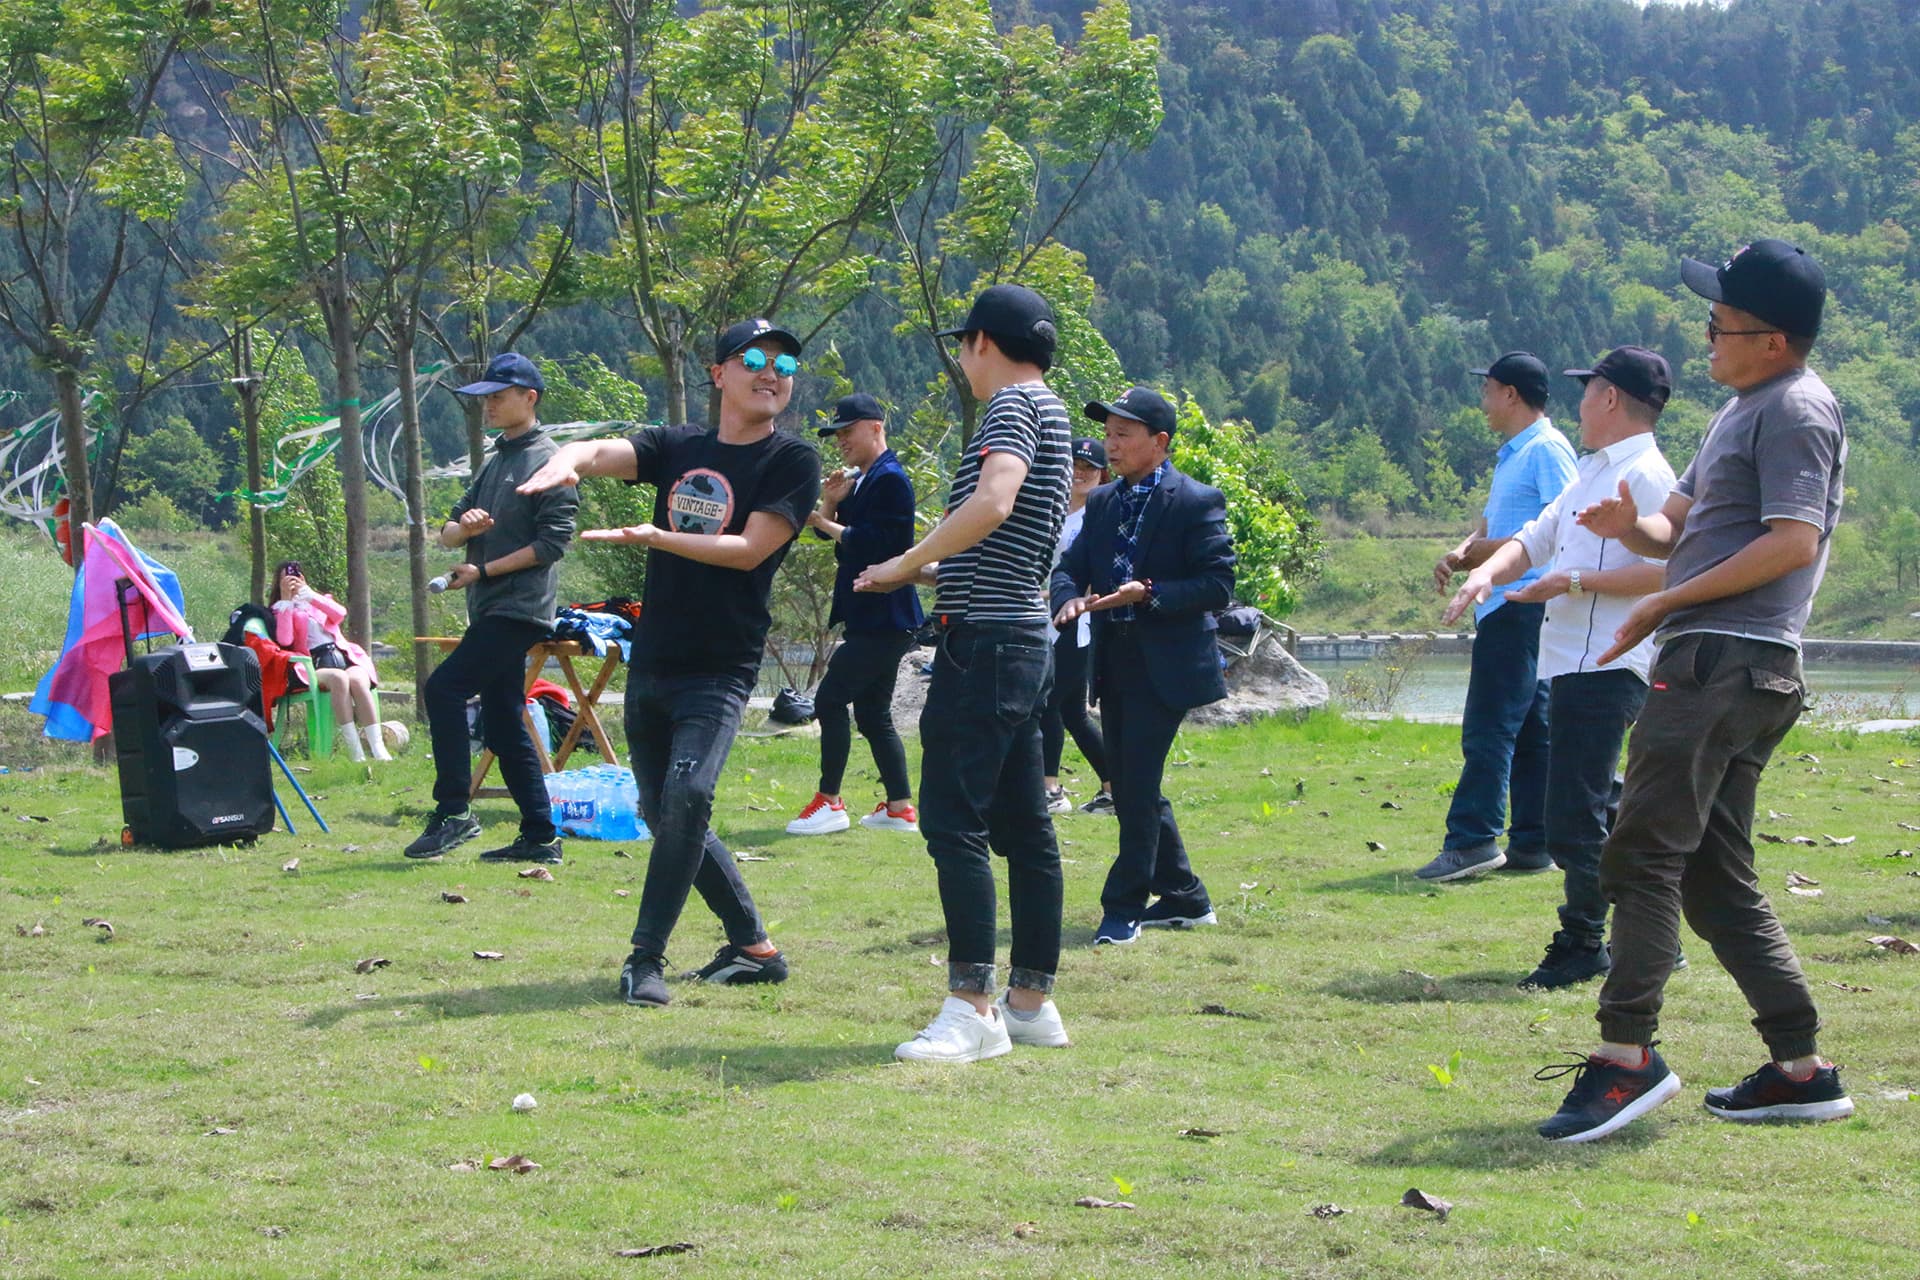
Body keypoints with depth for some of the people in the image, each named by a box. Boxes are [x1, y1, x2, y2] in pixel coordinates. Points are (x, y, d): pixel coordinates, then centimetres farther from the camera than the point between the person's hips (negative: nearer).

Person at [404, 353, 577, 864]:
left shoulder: (548, 462, -6)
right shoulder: (494, 462, 20)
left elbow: (552, 543, -14)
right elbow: (447, 533, 18)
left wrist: (484, 569, -14)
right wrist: (464, 526, -6)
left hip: (519, 610, -9)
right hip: (490, 611, 9)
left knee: (444, 688, -18)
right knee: (503, 726, 8)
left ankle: (453, 811, -15)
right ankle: (540, 837, 11)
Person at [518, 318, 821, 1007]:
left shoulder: (792, 461, -3)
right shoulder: (676, 447, 10)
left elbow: (750, 549, -14)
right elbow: (601, 451, -7)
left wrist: (653, 537, -23)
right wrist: (568, 460, -32)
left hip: (720, 670, -6)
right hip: (650, 665, 6)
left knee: (687, 796, -24)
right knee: (663, 813, 10)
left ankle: (646, 957, -17)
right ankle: (754, 948, 21)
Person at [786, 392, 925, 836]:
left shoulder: (890, 479, -13)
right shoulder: (859, 480, 17)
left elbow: (876, 541, -22)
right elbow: (831, 530, 19)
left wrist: (827, 524, -15)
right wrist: (830, 503, 0)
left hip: (884, 620, -10)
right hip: (869, 617, 10)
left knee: (830, 699, -11)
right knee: (872, 712, 11)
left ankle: (829, 802, -8)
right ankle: (899, 808, 15)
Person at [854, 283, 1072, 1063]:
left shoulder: (1015, 404, -10)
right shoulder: (1046, 412, 21)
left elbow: (992, 504, -28)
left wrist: (904, 565, -21)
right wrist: (931, 567, 30)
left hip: (986, 638, -11)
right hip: (1023, 638, 11)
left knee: (953, 817, -13)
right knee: (1022, 825, 11)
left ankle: (973, 1006, -15)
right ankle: (1032, 1002, 16)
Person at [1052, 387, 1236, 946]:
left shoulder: (1196, 502, -8)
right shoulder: (1102, 503, 13)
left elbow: (1217, 585, -12)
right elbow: (1071, 565, 12)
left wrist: (1149, 595, -23)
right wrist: (1070, 597, -11)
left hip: (1164, 665, -8)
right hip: (1114, 664, 8)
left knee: (1137, 785, -10)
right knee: (1132, 789, 12)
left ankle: (1125, 906, -1)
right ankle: (1184, 898, 24)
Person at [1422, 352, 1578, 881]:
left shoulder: (1547, 450, -10)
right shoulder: (1511, 455, 22)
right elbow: (1491, 525, 22)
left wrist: (1493, 551, -14)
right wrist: (1462, 552, 0)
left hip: (1522, 603, -10)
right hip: (1508, 606, 10)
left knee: (1489, 727, -12)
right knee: (1529, 730, 10)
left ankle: (1472, 839, -13)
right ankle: (1532, 843, 12)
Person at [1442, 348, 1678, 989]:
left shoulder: (1646, 476, -11)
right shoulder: (1593, 474, 20)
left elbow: (1665, 571, -21)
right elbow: (1535, 538, 24)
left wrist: (1574, 583, -19)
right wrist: (1489, 571, 4)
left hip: (1606, 667, -10)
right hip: (1576, 665, 10)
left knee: (1574, 819, -9)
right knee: (1601, 812, 15)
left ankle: (1582, 942, 1)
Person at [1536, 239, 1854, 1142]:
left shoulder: (1797, 410, -9)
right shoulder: (1741, 411, 23)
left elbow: (1794, 541, -19)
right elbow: (1679, 524, 26)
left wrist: (1665, 603, -16)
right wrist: (1630, 526, 1)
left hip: (1729, 660, -10)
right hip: (1709, 662, 11)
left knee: (1643, 852, -15)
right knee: (1715, 879, 10)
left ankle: (1626, 1054, -17)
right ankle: (1802, 1069, 13)